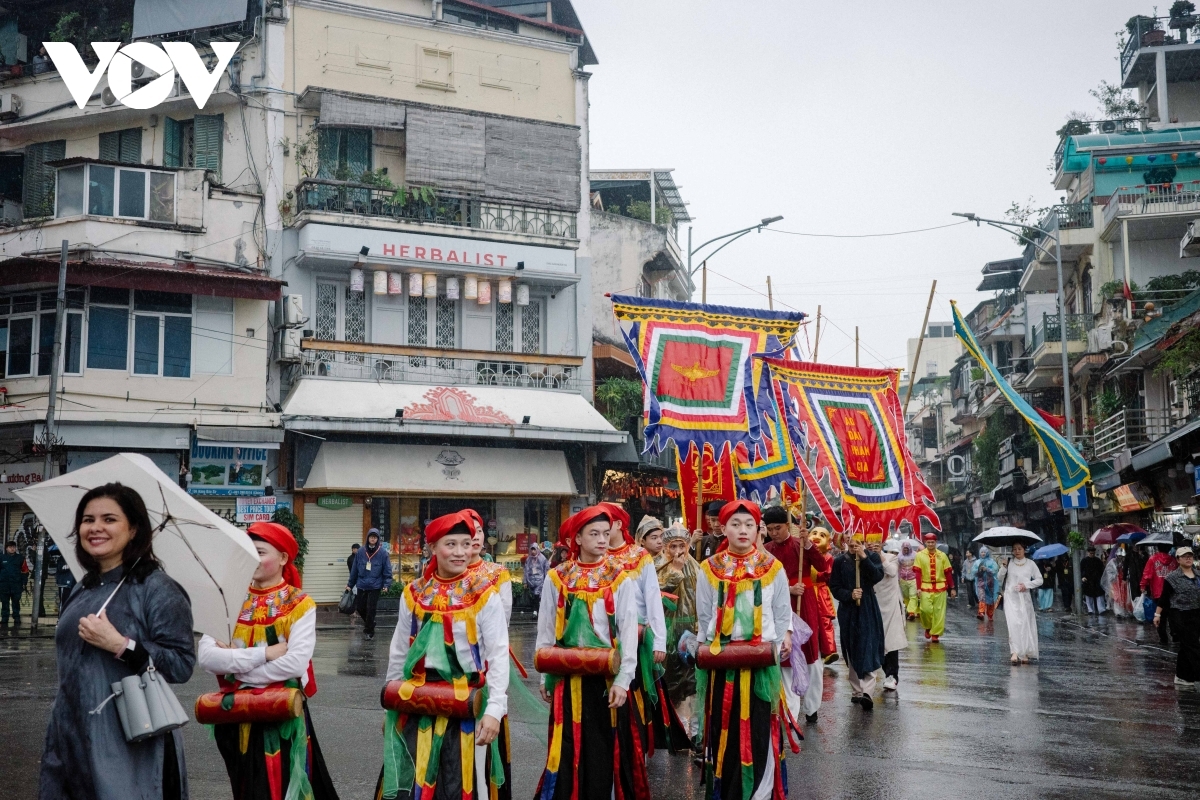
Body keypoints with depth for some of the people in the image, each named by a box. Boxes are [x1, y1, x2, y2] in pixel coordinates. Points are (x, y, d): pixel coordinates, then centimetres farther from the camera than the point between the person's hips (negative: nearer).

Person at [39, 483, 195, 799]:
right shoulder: (84, 589, 11)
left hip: (128, 745, -7)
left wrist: (119, 645, -26)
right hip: (73, 737, 7)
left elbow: (182, 664, -19)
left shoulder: (156, 588, -13)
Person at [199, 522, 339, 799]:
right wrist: (264, 653, -20)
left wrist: (234, 665, -15)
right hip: (237, 716, 4)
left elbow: (296, 663, -20)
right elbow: (206, 657, -11)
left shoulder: (299, 603, -7)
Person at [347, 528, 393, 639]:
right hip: (361, 586, 3)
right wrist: (350, 584, 12)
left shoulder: (382, 553, -5)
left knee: (370, 609, 0)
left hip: (375, 587, -3)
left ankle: (369, 631, 16)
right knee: (360, 608, 10)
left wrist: (386, 585, -13)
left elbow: (387, 570, -3)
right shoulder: (360, 552, 2)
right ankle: (369, 623, 37)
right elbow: (354, 569, 8)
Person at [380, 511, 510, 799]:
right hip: (419, 704, 3)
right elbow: (398, 654, 13)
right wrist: (391, 704, 15)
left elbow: (499, 655, -9)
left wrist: (494, 709, -16)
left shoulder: (485, 594, -7)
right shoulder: (414, 594, 3)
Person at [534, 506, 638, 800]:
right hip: (566, 676, 0)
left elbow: (628, 632, -4)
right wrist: (544, 676, 3)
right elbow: (545, 631, 5)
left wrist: (623, 680, -11)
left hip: (605, 676, 0)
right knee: (566, 748, 4)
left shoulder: (620, 579, -1)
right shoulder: (556, 578, 1)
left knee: (600, 748, 6)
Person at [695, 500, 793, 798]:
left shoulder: (772, 567, 2)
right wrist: (705, 650, 4)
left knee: (758, 731, -1)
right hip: (722, 661, 1)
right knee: (724, 729, 5)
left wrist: (784, 642, -4)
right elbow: (704, 617, 10)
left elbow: (782, 614, 7)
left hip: (762, 661, -1)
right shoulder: (709, 569, 4)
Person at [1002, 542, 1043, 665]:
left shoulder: (1030, 563, 4)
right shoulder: (1009, 562, 4)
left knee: (1026, 624, 2)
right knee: (1013, 623, -15)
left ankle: (1025, 653, 11)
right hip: (1011, 597, -1)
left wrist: (1027, 585, -5)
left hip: (1025, 597, 1)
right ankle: (1015, 652, -19)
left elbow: (1039, 580, 5)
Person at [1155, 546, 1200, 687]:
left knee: (1186, 647, 12)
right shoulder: (1172, 577, -8)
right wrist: (1157, 614, -5)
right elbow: (1163, 597, -5)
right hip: (1181, 616, -6)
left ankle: (1181, 677, 21)